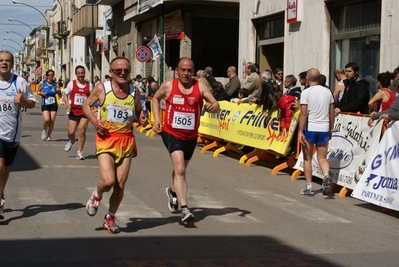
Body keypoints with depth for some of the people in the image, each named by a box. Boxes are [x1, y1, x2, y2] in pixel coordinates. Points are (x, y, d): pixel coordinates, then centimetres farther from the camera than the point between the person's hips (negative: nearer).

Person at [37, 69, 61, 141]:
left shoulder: (56, 84, 4)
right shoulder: (43, 83, 2)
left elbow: (60, 95, 11)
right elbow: (38, 91, 13)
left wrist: (59, 91, -11)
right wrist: (41, 93, -8)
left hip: (53, 104, 2)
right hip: (45, 104, -2)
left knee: (52, 121, -2)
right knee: (46, 119, -18)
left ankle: (49, 135, 18)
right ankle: (44, 131, 12)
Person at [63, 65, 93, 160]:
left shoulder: (89, 85, 4)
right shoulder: (71, 84, 2)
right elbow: (65, 95, 8)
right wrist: (67, 104, -10)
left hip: (85, 112, 0)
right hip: (73, 111, 0)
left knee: (82, 131, -9)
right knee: (71, 132, -2)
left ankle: (79, 152, 3)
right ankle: (71, 141, 35)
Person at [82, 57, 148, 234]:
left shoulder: (134, 92, 3)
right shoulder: (101, 89, -5)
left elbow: (139, 112, 18)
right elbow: (86, 105, 8)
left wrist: (142, 119, -6)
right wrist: (94, 121, -10)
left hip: (126, 141, 3)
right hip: (106, 139, -3)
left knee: (120, 185, 6)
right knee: (108, 181, -18)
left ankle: (110, 219, 27)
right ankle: (97, 194, 20)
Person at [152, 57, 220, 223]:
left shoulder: (200, 88, -8)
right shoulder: (168, 86, -7)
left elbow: (217, 107, -14)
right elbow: (156, 98, 12)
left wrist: (213, 107, -38)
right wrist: (156, 118, 0)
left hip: (191, 136, 3)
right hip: (171, 133, -3)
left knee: (180, 169, 23)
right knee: (180, 169, -21)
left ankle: (173, 191, 53)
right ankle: (184, 209, -24)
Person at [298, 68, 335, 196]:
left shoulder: (306, 92, -8)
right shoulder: (327, 91, 6)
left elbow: (304, 114, -12)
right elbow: (332, 113, 9)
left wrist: (300, 131, -9)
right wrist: (330, 129, 19)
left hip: (309, 129, -3)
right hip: (324, 129, 4)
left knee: (307, 159, 9)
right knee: (322, 158, 12)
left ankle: (309, 187, 10)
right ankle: (326, 176, -17)